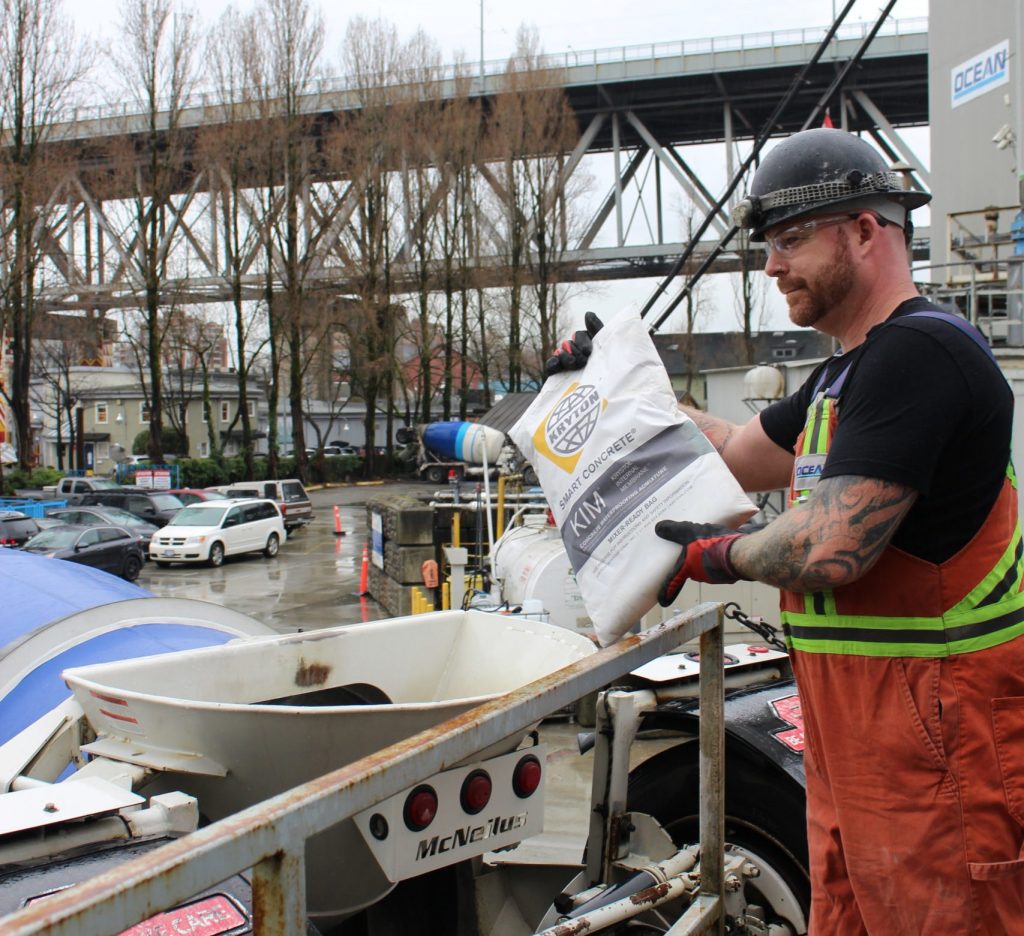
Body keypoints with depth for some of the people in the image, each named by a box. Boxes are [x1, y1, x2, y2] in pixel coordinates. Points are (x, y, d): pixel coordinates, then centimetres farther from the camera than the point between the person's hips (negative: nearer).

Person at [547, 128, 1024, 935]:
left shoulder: (919, 353, -18)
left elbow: (830, 549, -25)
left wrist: (719, 554, -6)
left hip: (933, 734, -10)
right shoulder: (846, 375, 16)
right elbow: (736, 456, 27)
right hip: (851, 734, 10)